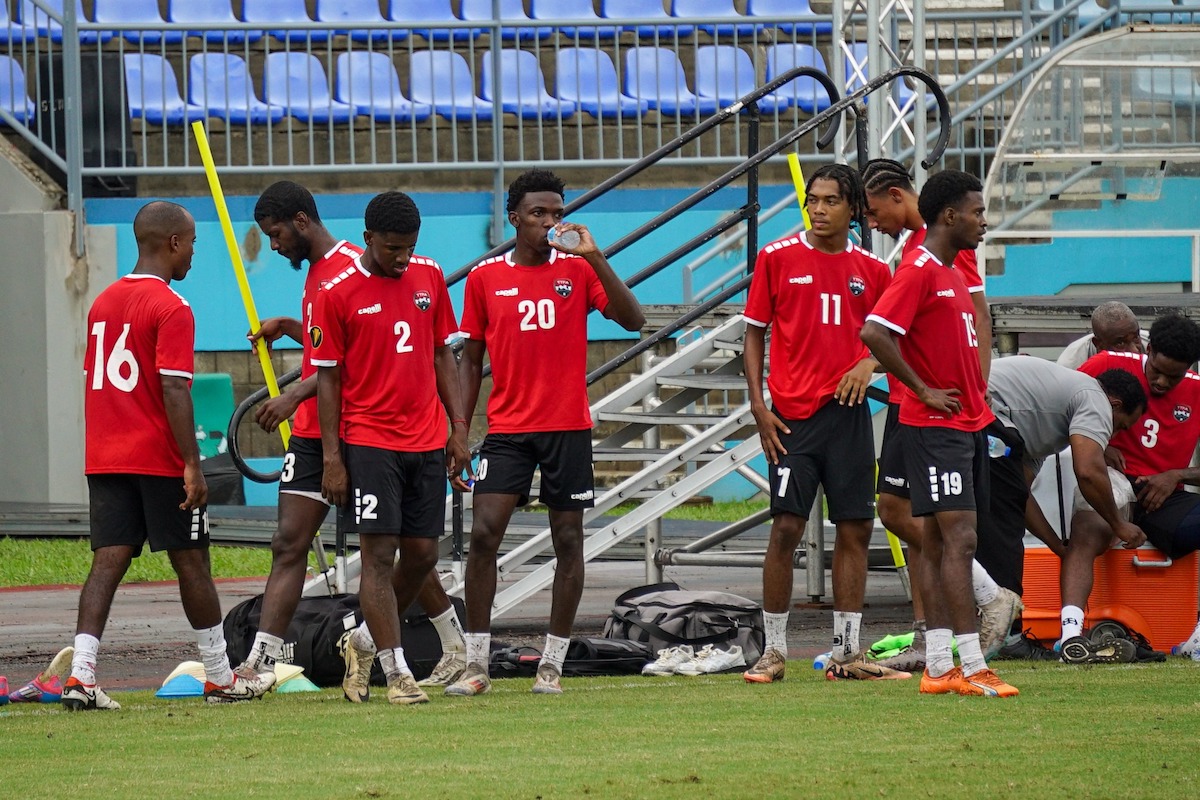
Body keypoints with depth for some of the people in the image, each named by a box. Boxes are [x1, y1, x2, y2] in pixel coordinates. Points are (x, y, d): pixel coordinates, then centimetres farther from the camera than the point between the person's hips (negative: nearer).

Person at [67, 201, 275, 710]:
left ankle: (81, 675, -14)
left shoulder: (103, 303, 12)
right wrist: (192, 465, -17)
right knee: (191, 563, 6)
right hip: (159, 459, -6)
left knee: (108, 561, 0)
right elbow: (174, 390, -18)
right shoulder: (171, 309, -12)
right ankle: (220, 677, 16)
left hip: (105, 458, 6)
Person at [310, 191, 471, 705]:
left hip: (426, 441, 5)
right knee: (379, 554, -8)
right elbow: (328, 378, -4)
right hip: (369, 443, -5)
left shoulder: (430, 277, 7)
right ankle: (397, 673, -7)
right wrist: (331, 457, -8)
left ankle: (366, 640, 25)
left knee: (422, 553, 5)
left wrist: (459, 427, 8)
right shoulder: (337, 292, -7)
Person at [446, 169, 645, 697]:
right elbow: (471, 359, 11)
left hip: (568, 426, 0)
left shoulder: (577, 269, 3)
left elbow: (632, 320, -10)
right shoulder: (485, 278, 5)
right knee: (483, 534, -11)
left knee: (568, 539, 2)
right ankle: (476, 664, -5)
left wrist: (595, 258, -18)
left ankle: (552, 664, 10)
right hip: (507, 429, 0)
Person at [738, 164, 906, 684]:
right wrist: (758, 406, -5)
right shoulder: (777, 258, 2)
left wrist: (868, 363, -7)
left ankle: (846, 652, 10)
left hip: (847, 411, 3)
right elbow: (755, 333, 4)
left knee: (856, 530, 3)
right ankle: (774, 652, 0)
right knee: (786, 527, -7)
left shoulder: (872, 270, 8)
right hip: (792, 416, -3)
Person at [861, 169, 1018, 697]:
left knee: (940, 543, 8)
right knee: (958, 537, -13)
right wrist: (924, 391, -17)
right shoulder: (918, 270, -13)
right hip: (935, 427, -10)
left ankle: (938, 667, 8)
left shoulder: (951, 273, 17)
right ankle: (971, 667, -16)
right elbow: (875, 333, -22)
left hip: (966, 424, 10)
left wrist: (977, 400, 15)